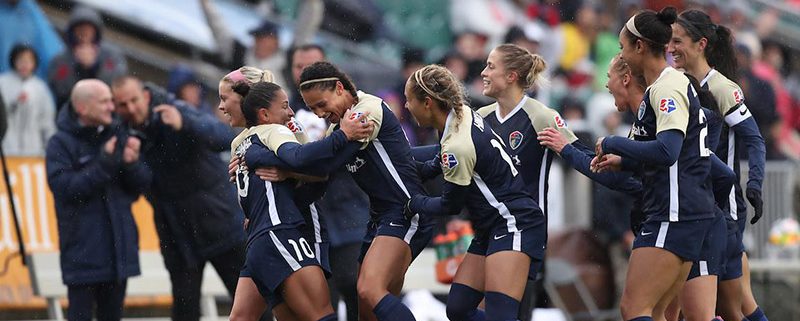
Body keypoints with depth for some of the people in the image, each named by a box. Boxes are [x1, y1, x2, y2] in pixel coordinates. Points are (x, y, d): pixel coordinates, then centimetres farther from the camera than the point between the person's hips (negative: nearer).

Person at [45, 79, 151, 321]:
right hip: (82, 250, -5)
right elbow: (64, 187, -19)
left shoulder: (117, 136, 6)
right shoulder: (61, 144, -7)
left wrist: (132, 163, -16)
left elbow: (142, 183, 6)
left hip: (119, 246, 5)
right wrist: (104, 164, -24)